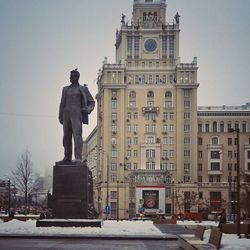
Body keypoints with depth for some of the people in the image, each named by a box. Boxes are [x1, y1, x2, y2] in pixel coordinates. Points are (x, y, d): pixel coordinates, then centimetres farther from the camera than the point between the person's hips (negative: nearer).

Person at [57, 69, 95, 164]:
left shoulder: (83, 89, 6)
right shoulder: (66, 89, 17)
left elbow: (91, 102, 8)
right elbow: (62, 104, 16)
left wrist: (87, 110, -13)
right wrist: (60, 117, 7)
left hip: (77, 114, -5)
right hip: (67, 114, 5)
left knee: (77, 135, -18)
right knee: (66, 136, 5)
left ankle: (78, 158, -24)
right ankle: (67, 158, 13)